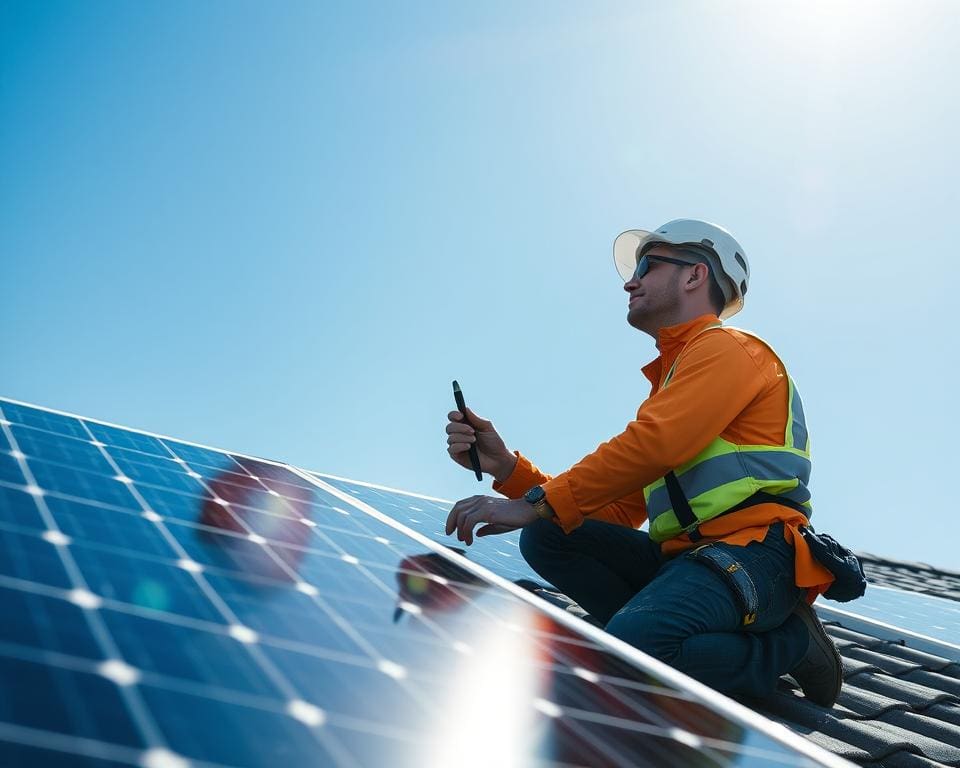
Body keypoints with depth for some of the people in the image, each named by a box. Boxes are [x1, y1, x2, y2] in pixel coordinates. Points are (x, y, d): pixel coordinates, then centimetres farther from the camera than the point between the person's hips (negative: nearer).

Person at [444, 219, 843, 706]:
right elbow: (616, 511, 16)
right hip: (684, 557, 8)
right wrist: (507, 469, 6)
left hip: (752, 556, -8)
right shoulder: (668, 381, 26)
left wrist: (538, 503, -18)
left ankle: (786, 644, -7)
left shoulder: (728, 347, 1)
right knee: (546, 537, -4)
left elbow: (656, 445, -19)